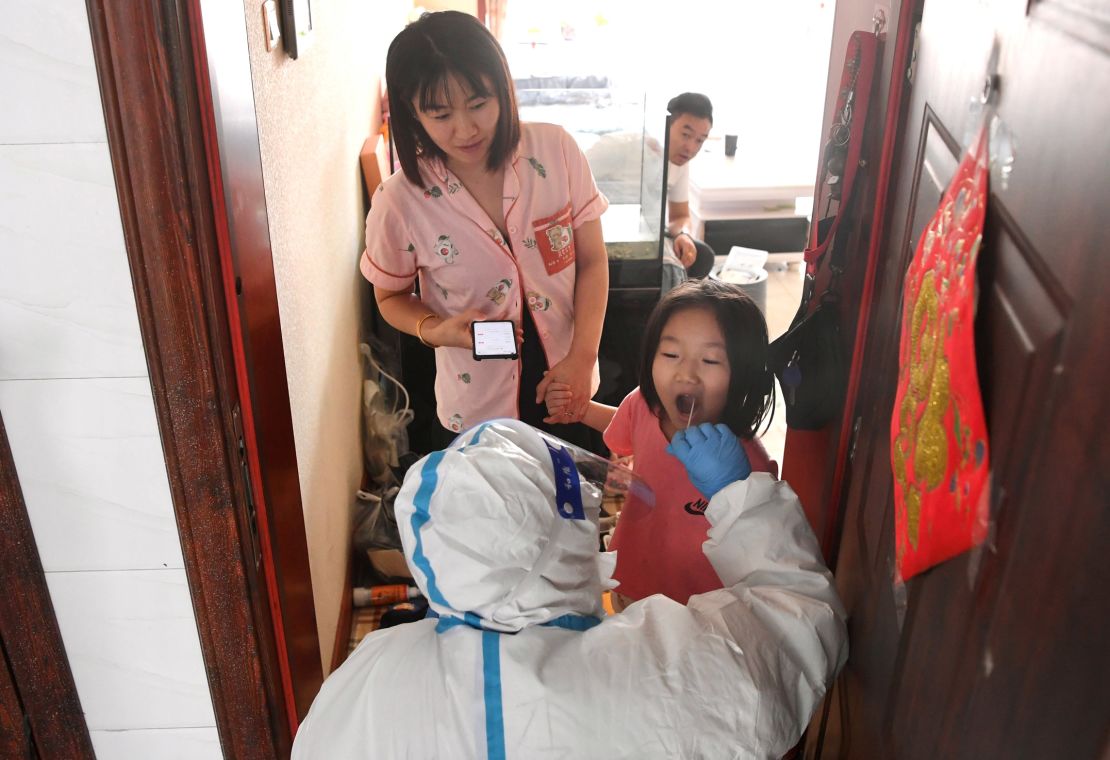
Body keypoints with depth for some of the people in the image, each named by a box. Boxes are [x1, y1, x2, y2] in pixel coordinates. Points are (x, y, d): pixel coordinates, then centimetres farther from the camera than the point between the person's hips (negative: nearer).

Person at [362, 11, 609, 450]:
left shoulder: (556, 151, -13)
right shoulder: (400, 202, -15)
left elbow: (592, 261, -5)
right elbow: (391, 297, 1)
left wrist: (582, 358, -14)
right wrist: (435, 329, -19)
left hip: (568, 386, 2)